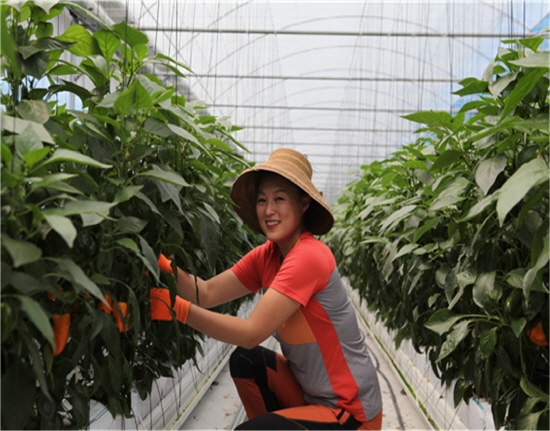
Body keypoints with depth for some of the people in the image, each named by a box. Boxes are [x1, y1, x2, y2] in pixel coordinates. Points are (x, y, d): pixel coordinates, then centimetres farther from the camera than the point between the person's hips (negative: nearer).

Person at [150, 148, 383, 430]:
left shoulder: (309, 257, -25)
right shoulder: (267, 256, 1)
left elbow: (252, 332, -30)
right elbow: (207, 293, -9)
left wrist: (177, 308, -35)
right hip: (313, 391, 8)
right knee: (244, 361, 1)